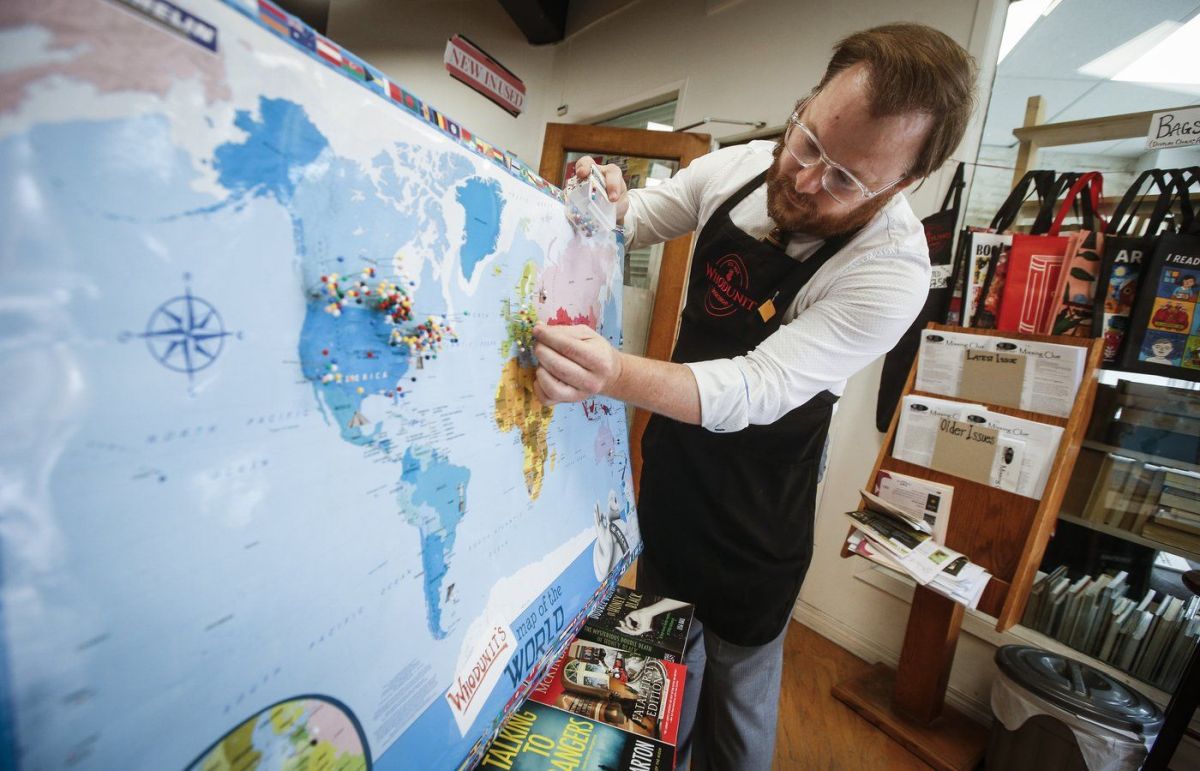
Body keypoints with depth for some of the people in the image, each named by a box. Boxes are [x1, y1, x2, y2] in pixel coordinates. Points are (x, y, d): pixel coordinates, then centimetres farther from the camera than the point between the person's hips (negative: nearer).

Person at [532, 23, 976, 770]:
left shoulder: (893, 269, -25)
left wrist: (617, 373, -47)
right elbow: (636, 220, 6)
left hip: (757, 513, -5)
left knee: (738, 682, 17)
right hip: (670, 466, 6)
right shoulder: (736, 167, -8)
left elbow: (757, 391, -32)